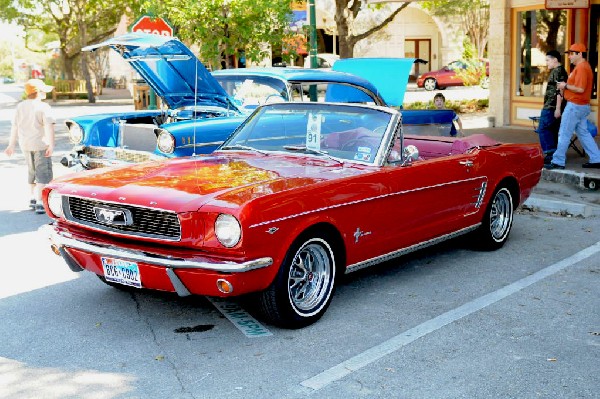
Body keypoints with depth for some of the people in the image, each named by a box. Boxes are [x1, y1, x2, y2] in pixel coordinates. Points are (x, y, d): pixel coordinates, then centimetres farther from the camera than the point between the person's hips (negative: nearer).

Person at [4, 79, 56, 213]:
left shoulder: (20, 106, 7)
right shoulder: (43, 107, -12)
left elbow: (14, 127, 11)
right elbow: (49, 126, -21)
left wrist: (11, 145, 17)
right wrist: (51, 145, -24)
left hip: (25, 145, 7)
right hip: (40, 144, -7)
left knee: (32, 172, 21)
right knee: (43, 174, -4)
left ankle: (33, 199, 32)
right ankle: (39, 203, -13)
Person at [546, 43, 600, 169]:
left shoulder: (581, 68, -17)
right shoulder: (583, 66, 17)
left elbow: (580, 89, -25)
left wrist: (565, 86, -13)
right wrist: (565, 87, 8)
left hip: (575, 106, -11)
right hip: (582, 106, 11)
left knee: (564, 134, -5)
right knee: (583, 133, 14)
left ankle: (558, 161, -1)